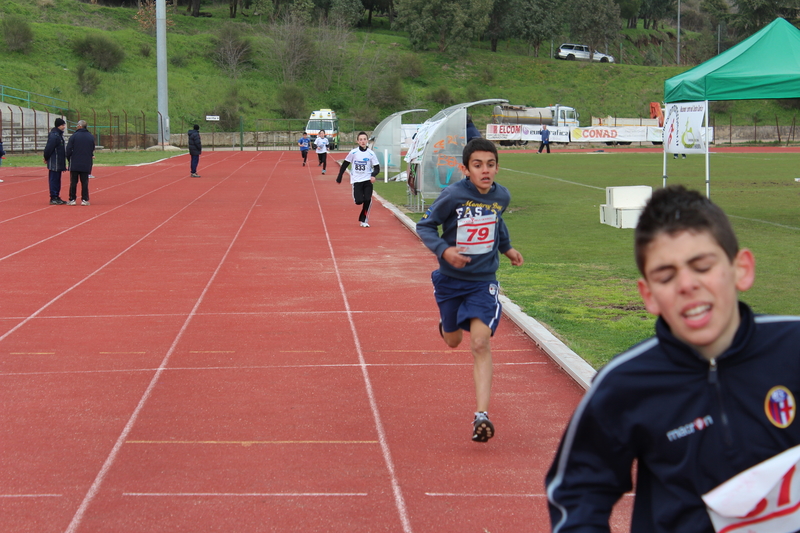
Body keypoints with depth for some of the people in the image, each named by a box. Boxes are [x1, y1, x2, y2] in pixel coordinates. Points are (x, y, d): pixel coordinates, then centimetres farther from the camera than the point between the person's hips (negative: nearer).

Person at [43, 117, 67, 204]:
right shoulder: (54, 135, -18)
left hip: (59, 163, 10)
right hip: (54, 163, -10)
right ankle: (53, 198, -3)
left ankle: (57, 197, 19)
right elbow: (48, 148, -18)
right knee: (54, 180, -6)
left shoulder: (59, 134, 14)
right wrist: (46, 158, -6)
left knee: (57, 180, 13)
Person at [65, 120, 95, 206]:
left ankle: (72, 199, 4)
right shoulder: (91, 137, 3)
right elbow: (92, 150, 11)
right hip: (86, 165, 2)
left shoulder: (74, 136, -7)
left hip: (75, 164, -2)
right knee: (85, 182, 5)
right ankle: (85, 199, 2)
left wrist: (69, 159, 8)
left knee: (73, 182, 4)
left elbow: (68, 149, -6)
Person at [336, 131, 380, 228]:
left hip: (367, 180, 0)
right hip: (356, 180, 0)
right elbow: (345, 165, 7)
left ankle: (364, 220, 4)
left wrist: (373, 175, -20)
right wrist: (339, 177, 8)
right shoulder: (353, 153, -4)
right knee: (359, 201, -11)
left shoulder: (371, 154, -3)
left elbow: (377, 168, 0)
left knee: (368, 200, -13)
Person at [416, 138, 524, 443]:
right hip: (450, 280, -1)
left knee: (480, 343, -15)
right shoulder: (453, 195, -18)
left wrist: (507, 248, 20)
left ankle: (481, 415, -16)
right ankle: (446, 323, 59)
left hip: (483, 281, 1)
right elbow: (425, 226, -10)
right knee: (453, 341, 19)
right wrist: (443, 250, -26)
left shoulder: (502, 196, -5)